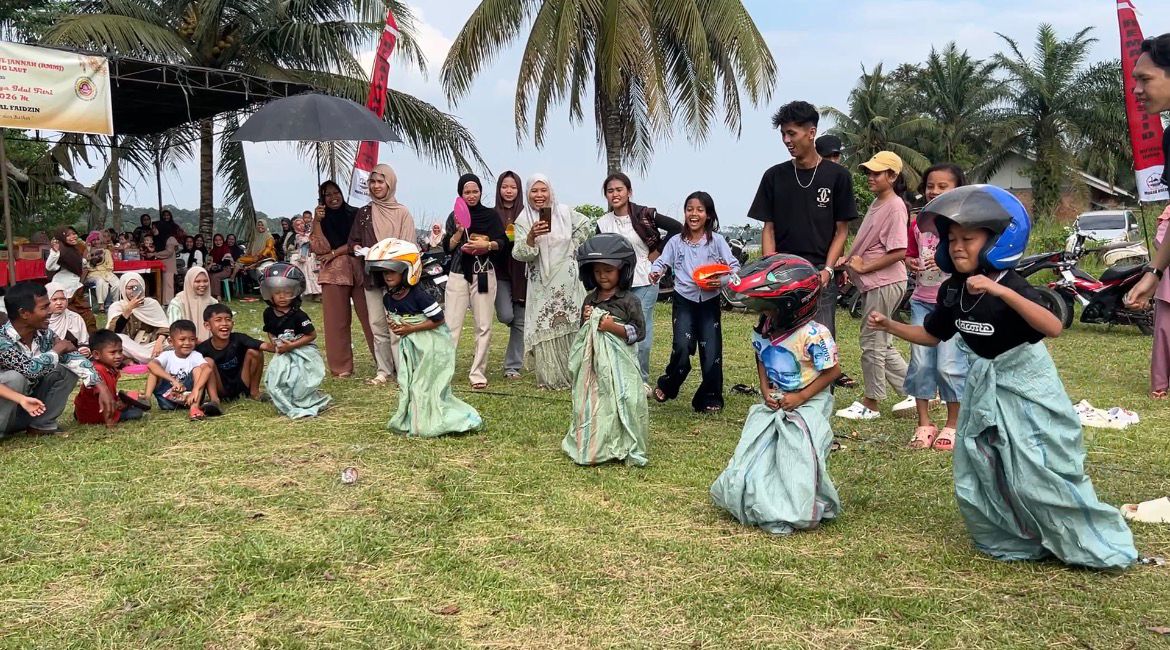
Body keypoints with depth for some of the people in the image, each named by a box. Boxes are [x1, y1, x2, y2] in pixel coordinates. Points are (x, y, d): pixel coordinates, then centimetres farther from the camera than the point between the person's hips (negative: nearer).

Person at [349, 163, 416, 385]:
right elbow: (353, 241, 17)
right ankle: (384, 371, 11)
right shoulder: (363, 213, 13)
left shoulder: (402, 213, 1)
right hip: (371, 274, 4)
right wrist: (359, 249, -5)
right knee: (377, 325, 5)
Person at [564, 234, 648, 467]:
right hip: (593, 362, 5)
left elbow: (639, 331, -9)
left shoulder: (628, 300, -7)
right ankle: (592, 445, 20)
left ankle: (623, 448, 7)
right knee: (591, 401, 8)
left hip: (619, 362, -5)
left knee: (618, 401, -5)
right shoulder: (590, 299, 10)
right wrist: (586, 320, -3)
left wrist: (614, 327, -18)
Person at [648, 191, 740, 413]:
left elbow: (734, 266, -2)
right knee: (682, 347, -16)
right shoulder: (676, 242, 4)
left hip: (710, 302, 1)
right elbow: (662, 262, 6)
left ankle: (709, 399, 16)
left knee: (711, 351, 1)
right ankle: (667, 386, 10)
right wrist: (655, 272, -16)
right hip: (684, 301, -1)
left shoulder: (717, 241, 1)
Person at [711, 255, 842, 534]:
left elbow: (832, 371, -16)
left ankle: (794, 514, 10)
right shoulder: (764, 330, -3)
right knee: (756, 454, 6)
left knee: (799, 459, -6)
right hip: (774, 402, 7)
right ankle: (763, 506, 22)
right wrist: (765, 390, -3)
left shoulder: (813, 335, -24)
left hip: (808, 404, -7)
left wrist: (800, 398, -18)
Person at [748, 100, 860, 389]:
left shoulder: (837, 176, 4)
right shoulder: (774, 176, 9)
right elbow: (768, 228, 9)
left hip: (819, 274, -2)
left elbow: (841, 230, 5)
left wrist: (827, 270, -8)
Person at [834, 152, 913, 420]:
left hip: (884, 284, -10)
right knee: (882, 343, 15)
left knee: (872, 342, -1)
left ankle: (870, 404, 11)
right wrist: (849, 262, 7)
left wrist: (864, 267, -16)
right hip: (873, 283, 10)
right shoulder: (876, 203, 14)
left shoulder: (895, 206, -14)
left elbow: (899, 252, -20)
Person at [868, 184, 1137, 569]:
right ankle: (1012, 541, 27)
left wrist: (1000, 291, -48)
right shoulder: (952, 291, -4)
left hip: (1026, 383, -7)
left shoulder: (1011, 286, -24)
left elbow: (1053, 328, -40)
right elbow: (931, 336, 10)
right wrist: (889, 326, -3)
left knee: (1037, 472, -6)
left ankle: (1092, 546, 14)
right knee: (978, 472, 9)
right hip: (984, 382, 7)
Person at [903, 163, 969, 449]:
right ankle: (924, 423, 15)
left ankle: (953, 424, 13)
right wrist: (911, 263, -2)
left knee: (949, 365, -3)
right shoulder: (918, 223, 9)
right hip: (922, 301, 5)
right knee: (920, 363, 4)